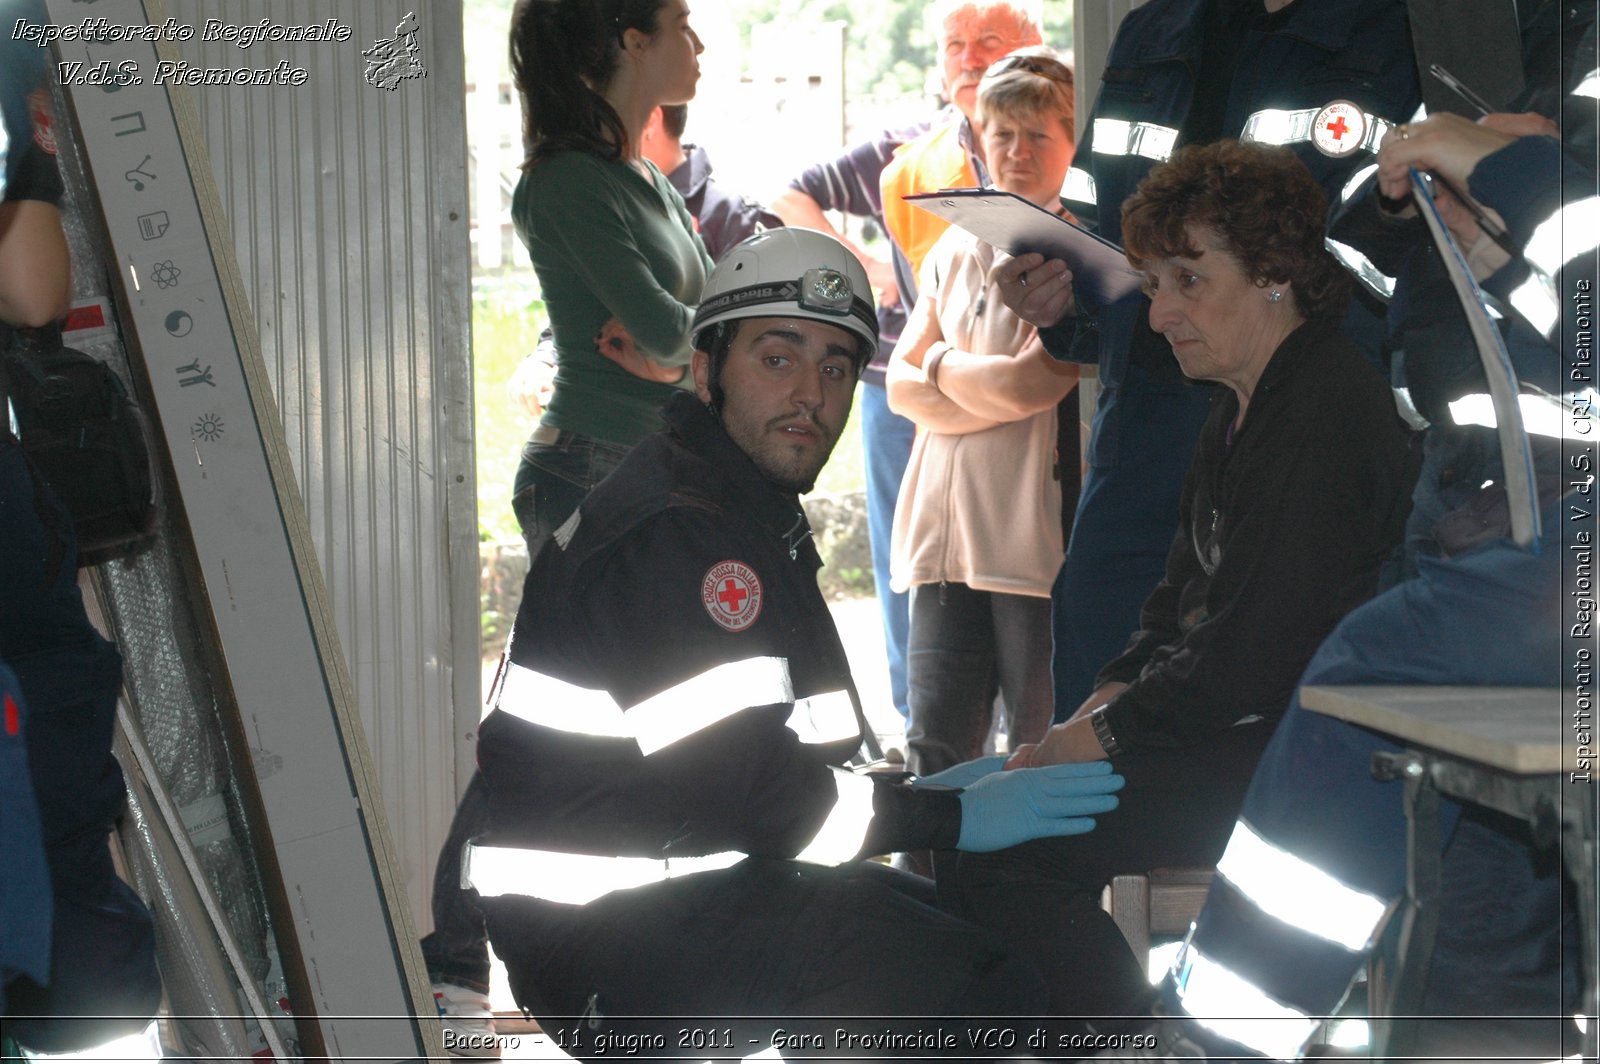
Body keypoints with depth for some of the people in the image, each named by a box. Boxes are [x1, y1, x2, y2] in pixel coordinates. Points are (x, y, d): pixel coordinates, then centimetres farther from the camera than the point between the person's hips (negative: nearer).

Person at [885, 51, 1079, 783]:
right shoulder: (956, 248, 16)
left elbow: (1032, 382, -14)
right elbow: (901, 385, 14)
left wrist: (942, 364, 4)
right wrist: (988, 388, -5)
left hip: (1036, 527, -5)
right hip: (945, 525, 6)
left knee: (1041, 751, 1)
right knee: (935, 744, 3)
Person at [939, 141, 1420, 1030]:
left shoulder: (1327, 417, -19)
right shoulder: (1243, 408, 16)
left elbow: (1253, 660, -23)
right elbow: (1184, 600, 19)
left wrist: (1095, 738, -14)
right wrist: (1106, 700, 2)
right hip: (1235, 732, 11)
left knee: (988, 850, -19)